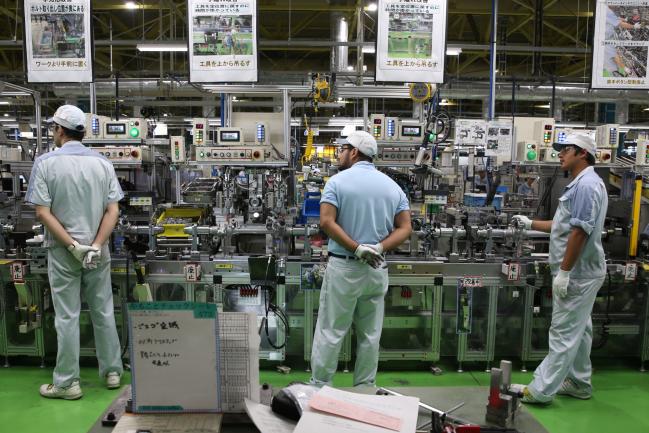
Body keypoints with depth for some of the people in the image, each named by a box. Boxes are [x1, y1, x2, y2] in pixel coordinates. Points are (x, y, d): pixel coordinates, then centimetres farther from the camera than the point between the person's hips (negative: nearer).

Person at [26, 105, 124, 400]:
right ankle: (112, 371, 23)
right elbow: (113, 210, -6)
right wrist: (95, 246, -9)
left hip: (63, 252, -2)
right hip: (98, 252, 3)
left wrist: (72, 246, -13)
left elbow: (42, 213, -13)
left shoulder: (46, 163, -7)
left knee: (67, 317, 5)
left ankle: (67, 382, 14)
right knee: (103, 312, 12)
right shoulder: (102, 163, 0)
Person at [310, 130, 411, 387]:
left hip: (344, 267, -4)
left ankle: (318, 387, 13)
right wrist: (378, 248, -11)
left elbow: (326, 222, -17)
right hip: (377, 269, 4)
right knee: (370, 334, 13)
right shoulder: (392, 185, 8)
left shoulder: (338, 181, -5)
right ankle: (364, 390, 24)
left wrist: (356, 249, -16)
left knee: (330, 332, 5)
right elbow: (405, 228, 0)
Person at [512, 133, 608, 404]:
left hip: (577, 273, -11)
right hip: (579, 271, 11)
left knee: (564, 333, -5)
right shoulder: (580, 184, 16)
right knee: (578, 330, 17)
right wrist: (531, 224, 20)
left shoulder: (586, 184, -17)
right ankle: (579, 383, 28)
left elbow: (580, 230, -24)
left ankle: (541, 390, 2)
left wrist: (564, 272, -23)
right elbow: (565, 226, 23)